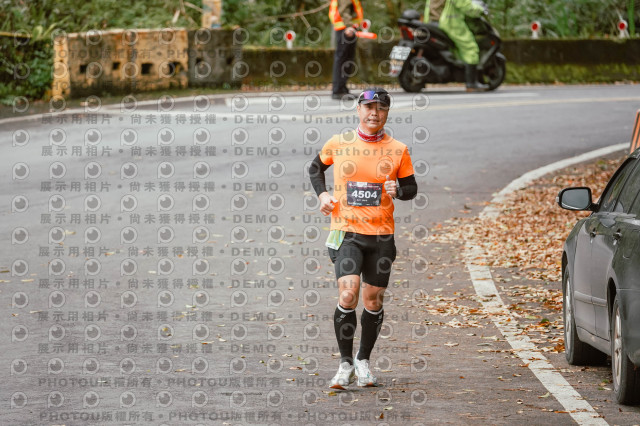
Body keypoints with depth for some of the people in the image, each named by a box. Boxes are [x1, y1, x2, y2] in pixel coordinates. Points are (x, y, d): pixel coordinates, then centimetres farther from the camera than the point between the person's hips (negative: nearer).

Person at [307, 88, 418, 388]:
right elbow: (316, 167, 21)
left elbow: (411, 188, 12)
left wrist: (398, 190, -10)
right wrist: (322, 194, 4)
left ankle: (363, 361, 26)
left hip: (381, 235, 2)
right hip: (346, 232, -2)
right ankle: (345, 363, -5)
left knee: (373, 300, 6)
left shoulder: (397, 150, 3)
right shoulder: (338, 144, 2)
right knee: (348, 294, -17)